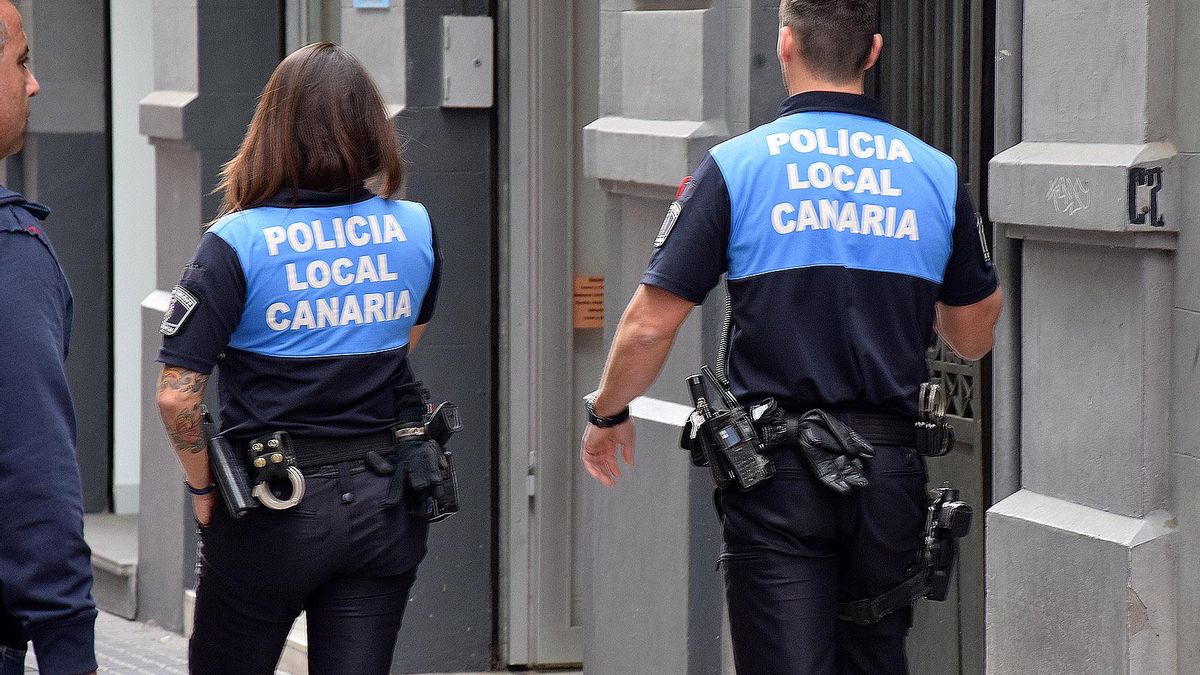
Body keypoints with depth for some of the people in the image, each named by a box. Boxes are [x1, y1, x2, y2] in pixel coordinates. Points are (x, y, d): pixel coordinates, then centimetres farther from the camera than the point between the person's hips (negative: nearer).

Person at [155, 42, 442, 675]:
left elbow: (176, 393, -16)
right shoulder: (415, 229, -1)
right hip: (386, 502, 3)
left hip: (273, 509, -3)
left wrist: (202, 486, -4)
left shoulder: (237, 243, -13)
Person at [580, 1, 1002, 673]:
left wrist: (606, 416, 12)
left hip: (779, 472, -3)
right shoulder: (937, 173, 4)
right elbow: (975, 337, 15)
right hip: (889, 467, 3)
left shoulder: (737, 165, -5)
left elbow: (650, 327, -7)